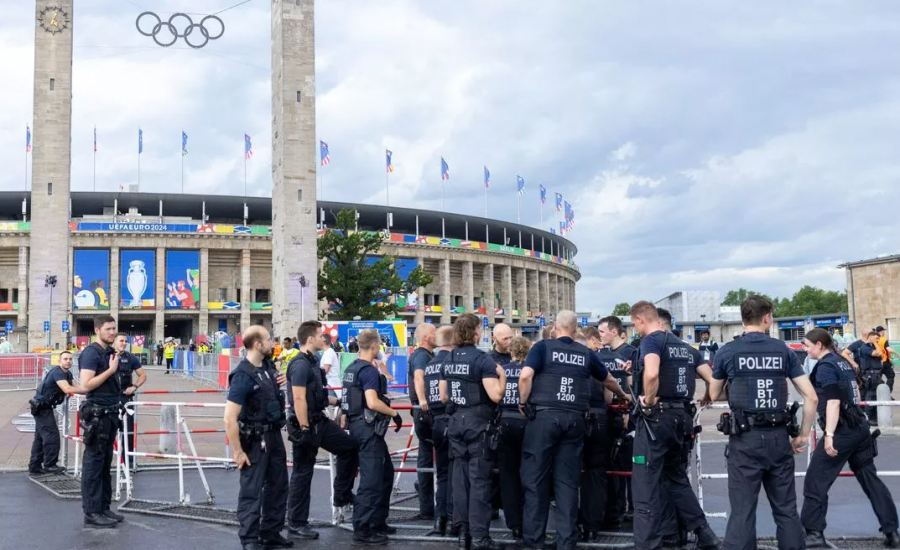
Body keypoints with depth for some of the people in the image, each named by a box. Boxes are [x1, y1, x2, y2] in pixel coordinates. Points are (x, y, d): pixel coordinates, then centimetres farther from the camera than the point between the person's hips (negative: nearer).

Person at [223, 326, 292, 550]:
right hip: (255, 439, -9)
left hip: (274, 434, 9)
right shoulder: (243, 375, -23)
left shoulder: (268, 365, 1)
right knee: (252, 490, 1)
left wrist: (283, 380, 5)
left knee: (278, 485, 17)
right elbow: (230, 419, -25)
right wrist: (238, 451, -22)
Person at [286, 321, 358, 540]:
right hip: (306, 425, -9)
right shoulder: (300, 364, -19)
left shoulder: (312, 361, 11)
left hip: (320, 421, 9)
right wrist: (304, 430, -24)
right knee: (302, 473, -1)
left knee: (350, 447, 14)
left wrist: (338, 401, 24)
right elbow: (299, 399, -24)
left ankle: (342, 496, 25)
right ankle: (296, 524, 9)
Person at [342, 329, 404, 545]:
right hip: (368, 427, -10)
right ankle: (362, 531, -3)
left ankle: (378, 522, 26)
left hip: (357, 424, 10)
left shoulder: (351, 368, 13)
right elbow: (373, 402, -25)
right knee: (371, 479, -6)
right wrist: (394, 413, -14)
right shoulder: (369, 370, -17)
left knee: (386, 472, 19)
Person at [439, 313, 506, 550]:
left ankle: (463, 531, 16)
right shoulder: (481, 359, -13)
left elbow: (444, 396, 15)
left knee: (460, 477, 11)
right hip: (479, 423, -6)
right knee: (479, 479, -3)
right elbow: (496, 395, -20)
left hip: (456, 421, 7)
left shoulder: (448, 359, 9)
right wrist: (502, 375, -4)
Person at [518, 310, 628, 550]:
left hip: (543, 416, -3)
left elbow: (525, 376, -13)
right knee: (568, 481, 7)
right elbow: (609, 380, 29)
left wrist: (524, 404, 3)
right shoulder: (586, 353, 14)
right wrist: (622, 395, 49)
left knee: (535, 478, 4)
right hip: (574, 419, 3)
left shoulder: (543, 347, 2)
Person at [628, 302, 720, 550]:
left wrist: (649, 399, -15)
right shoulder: (685, 347, 15)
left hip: (656, 417, -8)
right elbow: (713, 379, 12)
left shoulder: (651, 340, -9)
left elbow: (651, 373, -29)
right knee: (677, 478, 21)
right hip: (682, 417, 8)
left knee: (646, 483, -1)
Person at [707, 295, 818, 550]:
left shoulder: (728, 352, 0)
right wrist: (802, 435, 11)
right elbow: (811, 397, 2)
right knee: (786, 509, 12)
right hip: (779, 437, 2)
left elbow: (714, 395, 14)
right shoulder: (784, 350, 4)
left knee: (743, 511, -1)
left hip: (745, 439, -2)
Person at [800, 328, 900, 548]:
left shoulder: (825, 366, -12)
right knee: (870, 479, 14)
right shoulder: (843, 362, 14)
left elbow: (833, 401, -21)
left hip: (842, 431, -9)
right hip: (860, 426, 9)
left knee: (815, 481, -2)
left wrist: (829, 435, -25)